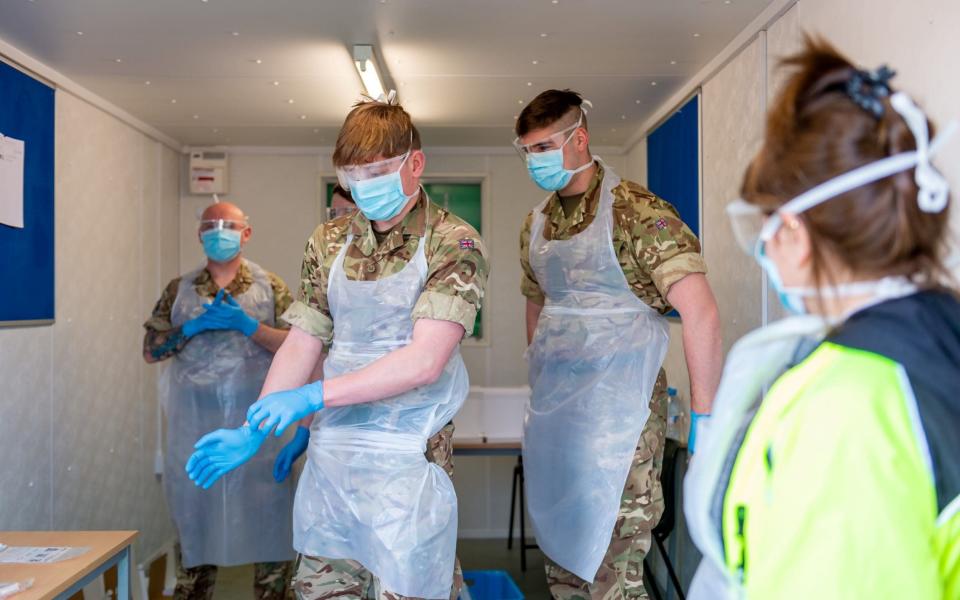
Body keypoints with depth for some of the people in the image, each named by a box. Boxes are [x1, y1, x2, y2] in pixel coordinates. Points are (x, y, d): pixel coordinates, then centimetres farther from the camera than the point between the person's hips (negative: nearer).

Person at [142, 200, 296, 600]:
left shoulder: (270, 286, 5)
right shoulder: (179, 290, 11)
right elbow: (150, 350, 6)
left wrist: (247, 325, -14)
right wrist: (193, 327, -9)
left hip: (258, 419, -2)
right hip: (194, 420, 2)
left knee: (266, 507, 1)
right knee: (194, 507, 9)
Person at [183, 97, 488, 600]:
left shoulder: (453, 243, -8)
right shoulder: (329, 242, 9)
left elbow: (424, 361, -18)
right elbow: (302, 344, 10)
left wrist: (314, 396, -18)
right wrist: (252, 431, 2)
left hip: (405, 463, -5)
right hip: (327, 459, 5)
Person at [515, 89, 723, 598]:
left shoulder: (636, 211, -13)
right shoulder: (536, 224, 9)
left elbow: (700, 311, -19)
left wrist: (704, 417, -21)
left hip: (619, 404, -7)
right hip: (553, 403, 7)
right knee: (561, 551, 17)